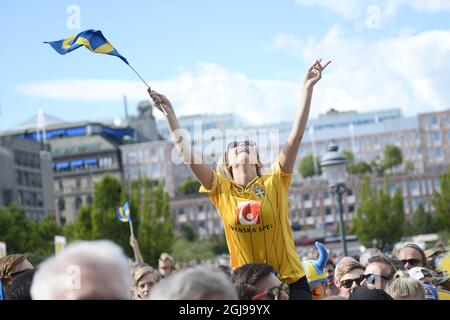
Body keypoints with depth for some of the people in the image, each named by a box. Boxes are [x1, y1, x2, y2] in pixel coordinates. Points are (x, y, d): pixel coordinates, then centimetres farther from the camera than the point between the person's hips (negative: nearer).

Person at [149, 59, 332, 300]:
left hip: (291, 281, -1)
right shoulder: (222, 189, 2)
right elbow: (185, 153, -4)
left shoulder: (274, 182, -1)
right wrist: (169, 113, -8)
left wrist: (307, 88, -15)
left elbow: (296, 136, -9)